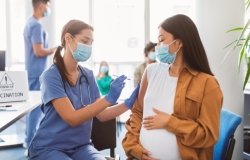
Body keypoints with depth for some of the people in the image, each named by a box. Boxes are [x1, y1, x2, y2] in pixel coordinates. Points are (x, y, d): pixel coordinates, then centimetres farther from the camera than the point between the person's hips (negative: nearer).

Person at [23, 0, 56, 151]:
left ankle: (30, 139, 25)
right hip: (37, 72, -10)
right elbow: (39, 51, -21)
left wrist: (51, 49, 15)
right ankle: (31, 143, 1)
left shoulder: (30, 23, 14)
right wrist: (56, 49, -9)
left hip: (33, 71, 10)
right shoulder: (37, 25, -17)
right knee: (37, 106, -5)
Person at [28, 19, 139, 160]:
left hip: (80, 146, 5)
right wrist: (109, 99, -26)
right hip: (49, 148, -5)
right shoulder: (51, 76, -14)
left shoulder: (88, 75, 4)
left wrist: (128, 103, -12)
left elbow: (101, 115, 3)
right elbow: (72, 118, -20)